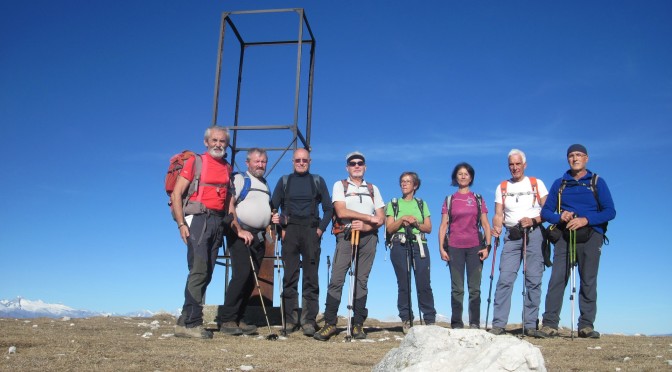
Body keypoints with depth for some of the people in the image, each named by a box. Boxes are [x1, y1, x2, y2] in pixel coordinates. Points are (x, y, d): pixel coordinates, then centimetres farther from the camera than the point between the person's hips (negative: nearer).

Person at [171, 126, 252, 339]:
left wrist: (238, 230, 17)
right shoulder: (195, 162, 3)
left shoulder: (228, 168, 18)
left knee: (206, 273, 4)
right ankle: (191, 323, -10)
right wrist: (181, 224, -12)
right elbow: (176, 194, -3)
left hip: (218, 222, 6)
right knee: (199, 269, -14)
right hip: (198, 217, -6)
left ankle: (186, 321, 10)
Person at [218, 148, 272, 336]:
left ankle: (237, 319, 13)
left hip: (259, 237, 8)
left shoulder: (266, 185, 23)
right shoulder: (240, 179, -1)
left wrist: (273, 218, 13)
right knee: (241, 275, -17)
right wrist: (238, 228, -17)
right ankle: (226, 320, -10)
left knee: (250, 279, 5)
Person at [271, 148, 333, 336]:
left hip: (311, 231, 0)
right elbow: (273, 206, 10)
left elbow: (328, 208, 12)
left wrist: (321, 229, 0)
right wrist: (280, 227, -5)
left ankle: (309, 320, -3)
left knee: (311, 277, -4)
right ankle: (290, 319, 2)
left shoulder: (317, 181, 14)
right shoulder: (284, 181, 15)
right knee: (289, 277, -2)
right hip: (290, 231, 1)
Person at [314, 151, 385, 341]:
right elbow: (341, 212, -7)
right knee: (336, 279, -9)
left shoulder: (373, 189, 18)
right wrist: (369, 217, -6)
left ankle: (358, 325, 5)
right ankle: (330, 323, -6)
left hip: (368, 236, 2)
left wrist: (365, 226, -11)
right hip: (346, 235, -2)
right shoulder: (340, 185, 10)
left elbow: (381, 218, 9)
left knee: (361, 281, 1)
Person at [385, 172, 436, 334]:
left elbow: (429, 228, 11)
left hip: (419, 245, 1)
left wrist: (416, 223, -6)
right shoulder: (393, 204, 14)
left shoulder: (421, 204, 18)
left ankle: (430, 319, 0)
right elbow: (389, 228, 4)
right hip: (399, 246, -1)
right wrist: (402, 219, -10)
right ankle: (406, 319, 5)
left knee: (424, 283, -6)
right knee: (403, 284, -1)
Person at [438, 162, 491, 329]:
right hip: (454, 248, 0)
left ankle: (475, 323, 6)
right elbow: (443, 225, 7)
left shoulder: (478, 199, 12)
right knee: (457, 288, 1)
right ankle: (456, 323, 5)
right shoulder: (449, 200, 10)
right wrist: (441, 248, -2)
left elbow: (485, 224, 8)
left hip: (475, 247, 0)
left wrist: (487, 246, -3)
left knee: (475, 288, 0)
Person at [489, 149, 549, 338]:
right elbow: (498, 214, 7)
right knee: (505, 279, -9)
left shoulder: (537, 184, 11)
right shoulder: (502, 187, 16)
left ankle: (530, 325, 3)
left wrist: (533, 220, -16)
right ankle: (498, 324, -9)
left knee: (534, 280, -2)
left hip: (533, 234, -1)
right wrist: (496, 227, -14)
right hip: (512, 236, 1)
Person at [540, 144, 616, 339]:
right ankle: (549, 323, -9)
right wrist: (559, 217, -10)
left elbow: (610, 211, 0)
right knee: (557, 279, -9)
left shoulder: (597, 182, 10)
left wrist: (586, 219, -15)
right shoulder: (559, 183, 16)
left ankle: (586, 325, 3)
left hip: (590, 236, -1)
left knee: (589, 282, -2)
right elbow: (545, 211, 11)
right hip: (564, 235, 1)